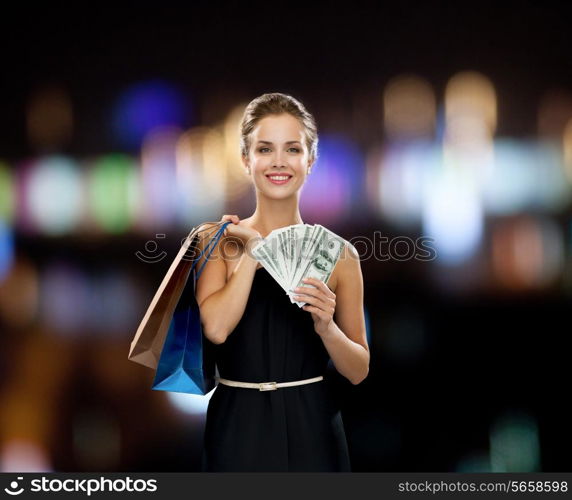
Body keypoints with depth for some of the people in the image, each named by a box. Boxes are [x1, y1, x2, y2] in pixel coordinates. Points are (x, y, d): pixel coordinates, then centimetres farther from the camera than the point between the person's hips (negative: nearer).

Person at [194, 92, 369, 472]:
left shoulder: (337, 253, 1)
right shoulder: (219, 240, 1)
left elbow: (358, 371, 3)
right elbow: (215, 328, -17)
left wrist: (325, 327, -15)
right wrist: (253, 252, -11)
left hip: (311, 432, 1)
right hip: (237, 430, 0)